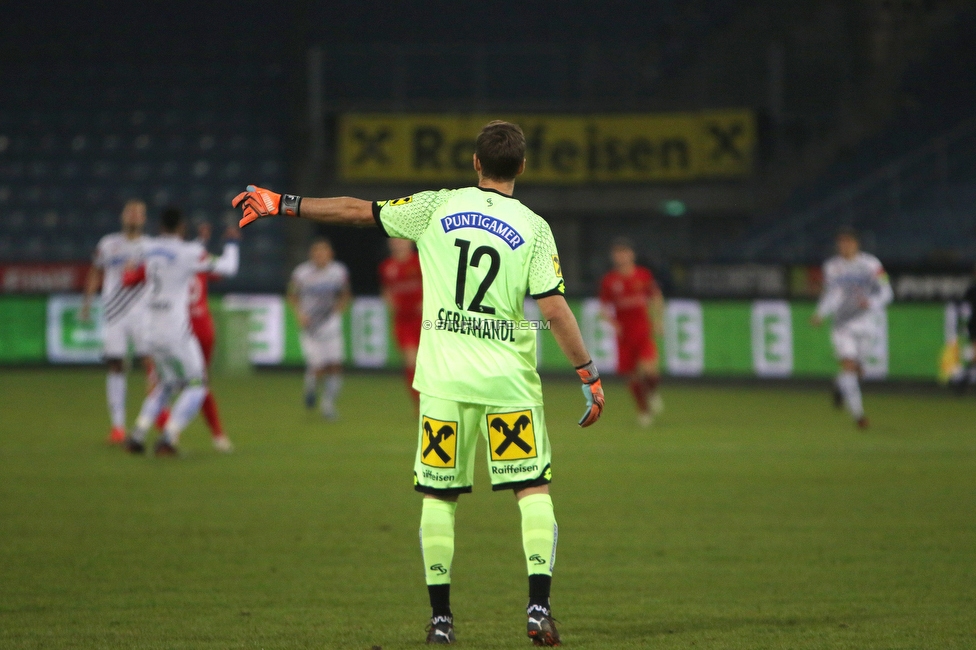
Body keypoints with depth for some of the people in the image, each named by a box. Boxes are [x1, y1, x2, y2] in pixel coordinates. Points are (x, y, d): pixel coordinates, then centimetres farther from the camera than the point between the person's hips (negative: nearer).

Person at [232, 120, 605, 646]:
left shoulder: (438, 208, 2)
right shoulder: (534, 229, -2)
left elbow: (358, 211, 6)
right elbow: (555, 309, -7)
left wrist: (282, 204, 15)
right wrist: (589, 375, 1)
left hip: (444, 378, 1)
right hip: (509, 381, -1)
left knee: (437, 494, 10)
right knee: (533, 489, 3)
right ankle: (538, 607, -9)